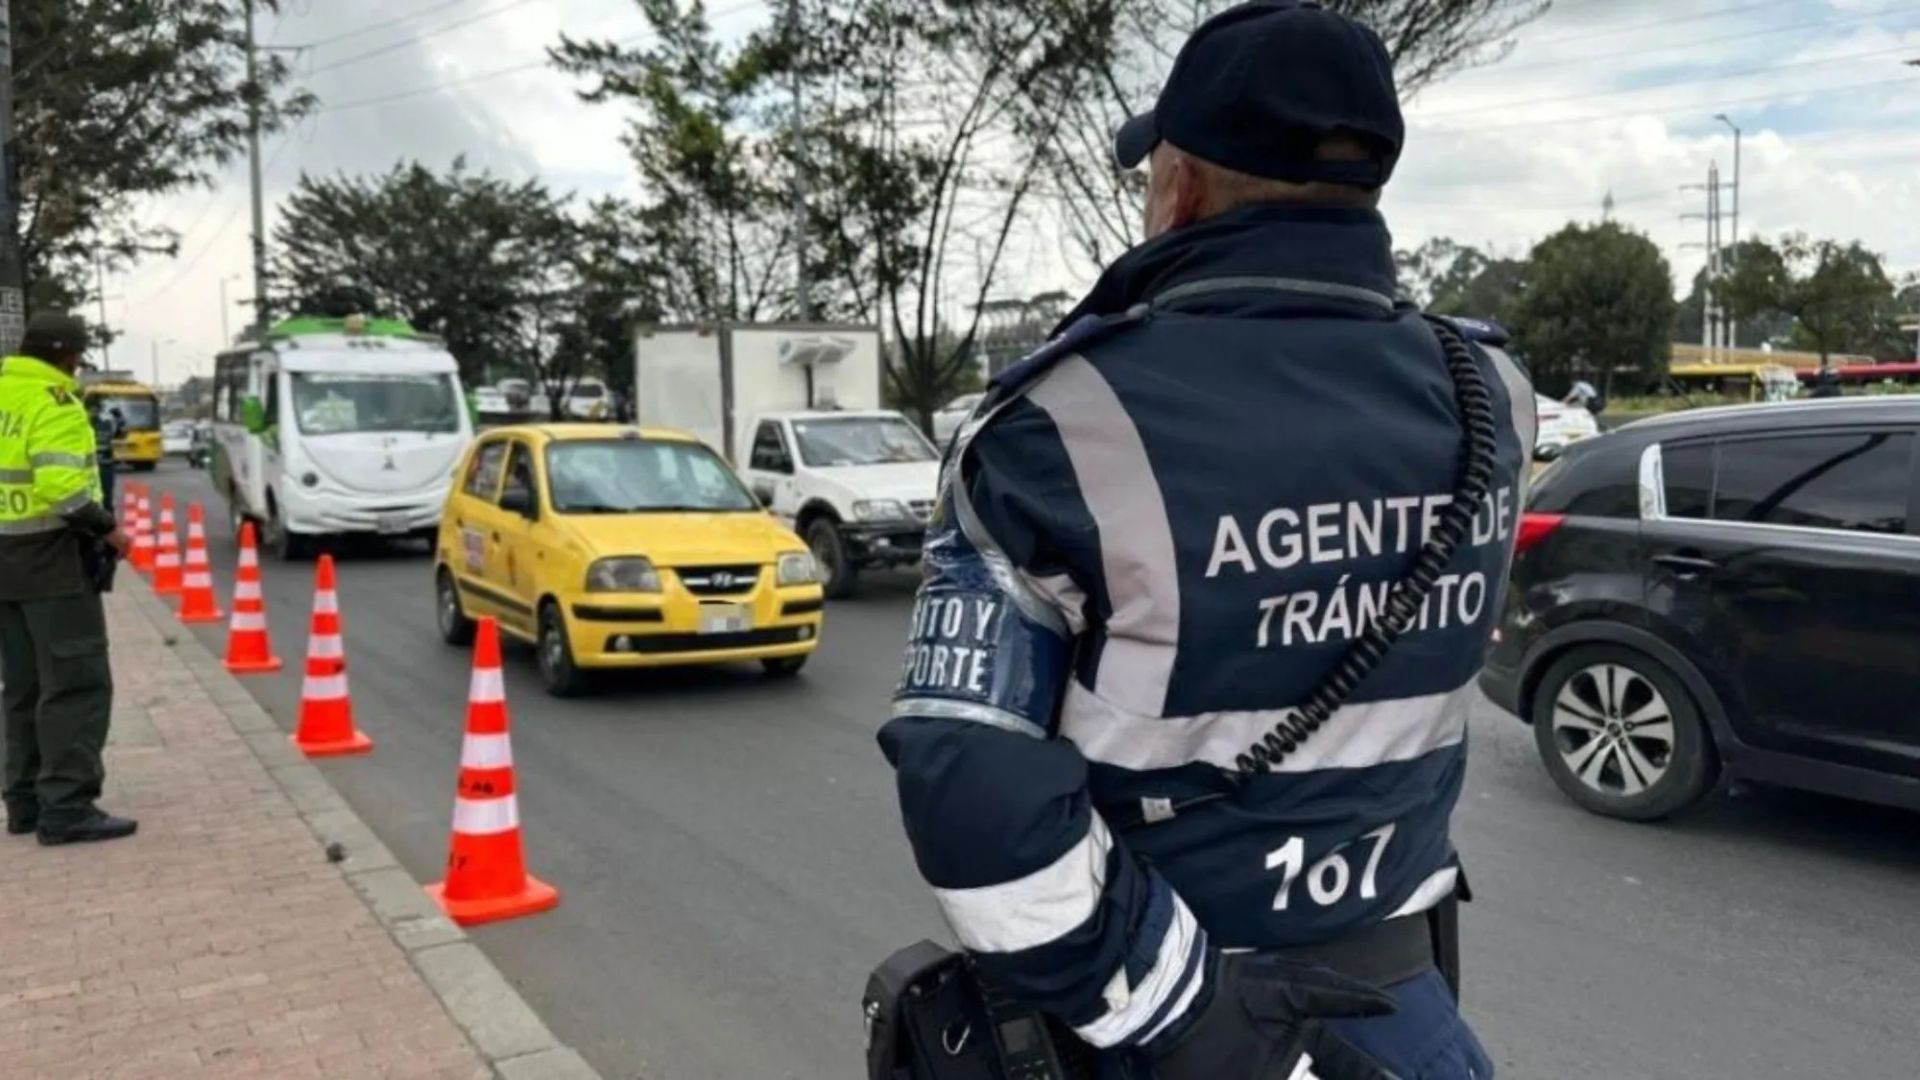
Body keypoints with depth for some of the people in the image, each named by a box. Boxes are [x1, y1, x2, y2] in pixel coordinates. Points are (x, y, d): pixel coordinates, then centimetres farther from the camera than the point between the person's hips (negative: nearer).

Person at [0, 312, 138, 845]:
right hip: (51, 558, -9)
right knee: (77, 683, -7)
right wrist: (106, 527, -12)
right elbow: (62, 486, -24)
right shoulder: (53, 402, -13)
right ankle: (66, 807, -9)